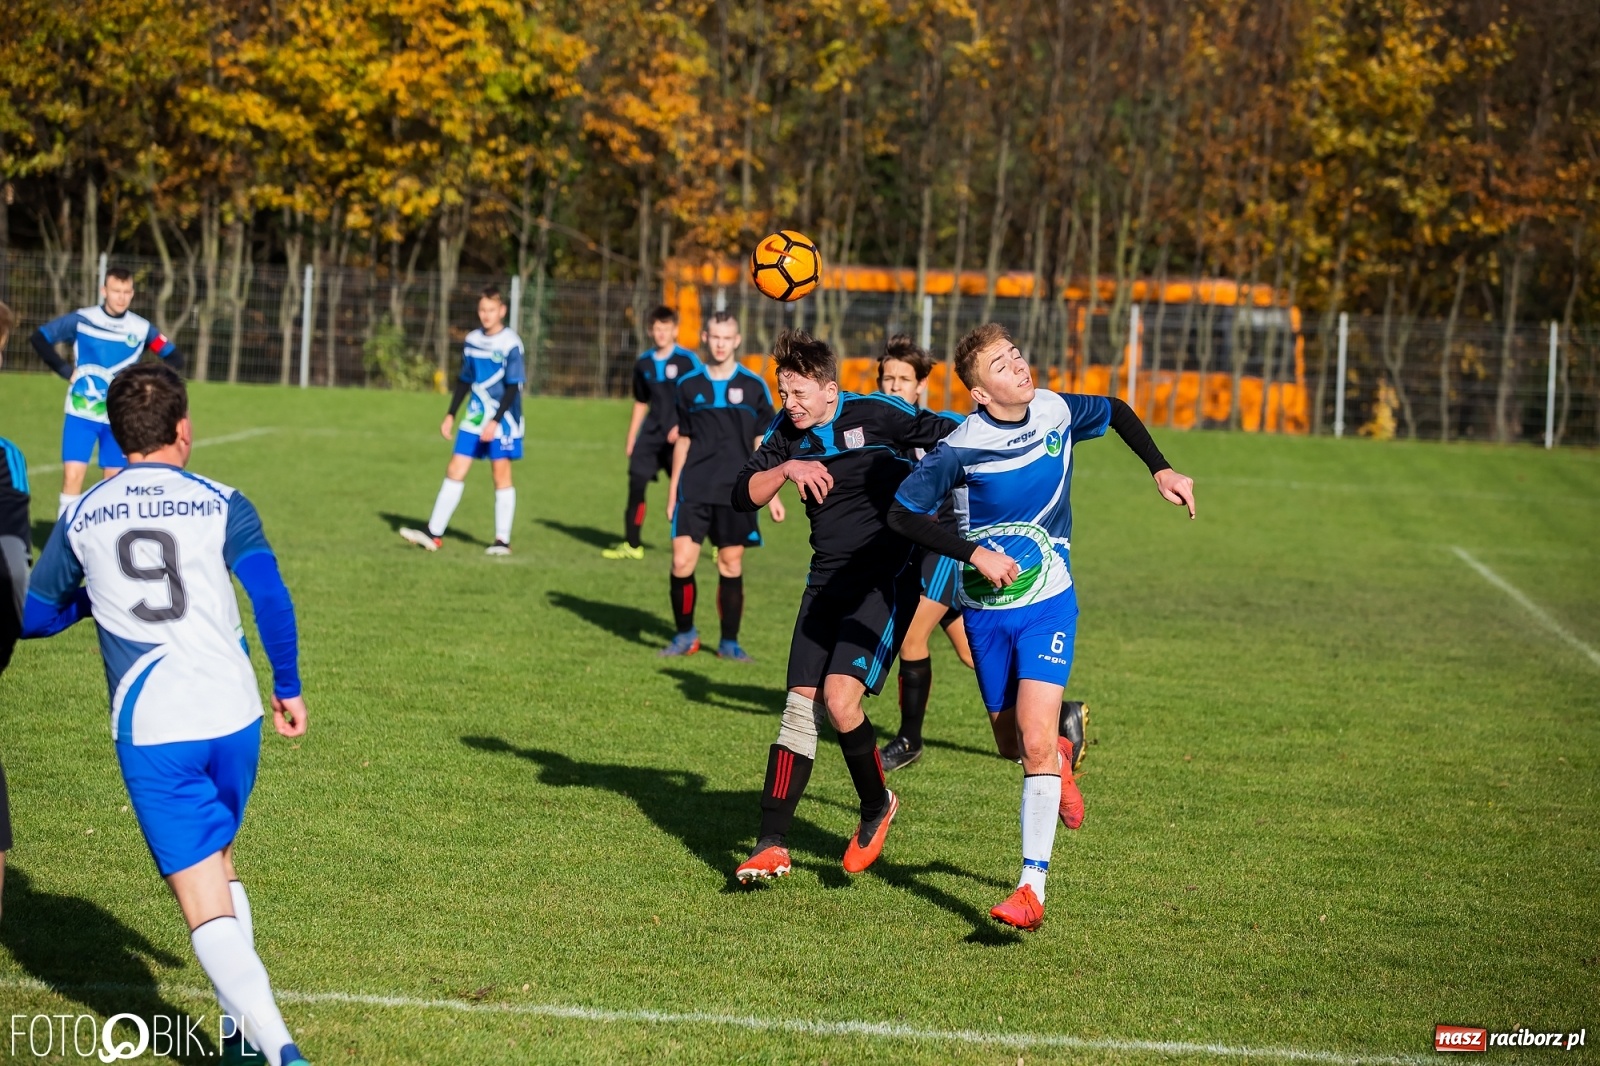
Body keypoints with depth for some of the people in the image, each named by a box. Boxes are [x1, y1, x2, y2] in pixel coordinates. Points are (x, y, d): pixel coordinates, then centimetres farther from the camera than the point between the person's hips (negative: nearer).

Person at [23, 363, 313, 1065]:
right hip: (233, 717, 2)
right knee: (218, 863, 26)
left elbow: (33, 618, 16)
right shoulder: (220, 504, 4)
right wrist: (288, 688, 4)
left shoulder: (80, 519, 8)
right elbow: (270, 598, -7)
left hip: (150, 733, -2)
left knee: (206, 905, -5)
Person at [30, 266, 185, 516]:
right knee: (72, 475, -10)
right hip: (81, 412, -1)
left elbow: (174, 358, 6)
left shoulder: (141, 329, -3)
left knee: (114, 482, 4)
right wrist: (66, 371, -6)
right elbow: (40, 337, 1)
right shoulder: (81, 320, -7)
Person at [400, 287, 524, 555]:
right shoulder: (472, 340, 8)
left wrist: (495, 421, -21)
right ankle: (434, 534, 4)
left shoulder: (510, 344, -12)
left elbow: (513, 387, -14)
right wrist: (451, 414, 15)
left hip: (502, 419, -6)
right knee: (455, 471, 3)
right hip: (475, 416, 6)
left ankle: (503, 540, 6)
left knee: (501, 476, -2)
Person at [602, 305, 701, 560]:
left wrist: (682, 426, -20)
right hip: (651, 434, 5)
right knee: (635, 484, 0)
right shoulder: (644, 363, 9)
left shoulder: (688, 361, -7)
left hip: (678, 437, -5)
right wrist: (631, 439, 17)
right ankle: (631, 544, 9)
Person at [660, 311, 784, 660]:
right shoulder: (689, 385, 6)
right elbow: (683, 441, 13)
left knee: (731, 565, 3)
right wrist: (672, 492, 12)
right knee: (681, 562, -7)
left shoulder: (754, 387, 2)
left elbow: (763, 443, 5)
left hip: (737, 492, -1)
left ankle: (729, 642, 14)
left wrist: (772, 494, 1)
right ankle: (685, 634, 11)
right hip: (694, 489, 1)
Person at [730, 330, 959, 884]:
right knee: (799, 707, -1)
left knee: (839, 699, -19)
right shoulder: (789, 432, 5)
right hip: (826, 582, 6)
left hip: (885, 582, -6)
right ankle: (771, 846, 2)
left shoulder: (877, 415, -13)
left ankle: (876, 806, 7)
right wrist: (786, 469, -17)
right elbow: (743, 495, -2)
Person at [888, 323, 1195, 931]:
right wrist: (975, 554, -23)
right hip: (987, 610, 0)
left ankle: (1032, 887, -18)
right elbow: (903, 515, -15)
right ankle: (1061, 751, 51)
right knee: (1012, 744, 13)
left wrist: (1161, 471, 5)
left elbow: (1117, 413, 16)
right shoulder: (962, 449, -17)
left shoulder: (1057, 412, -6)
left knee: (1035, 742, -15)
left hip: (1049, 603, 0)